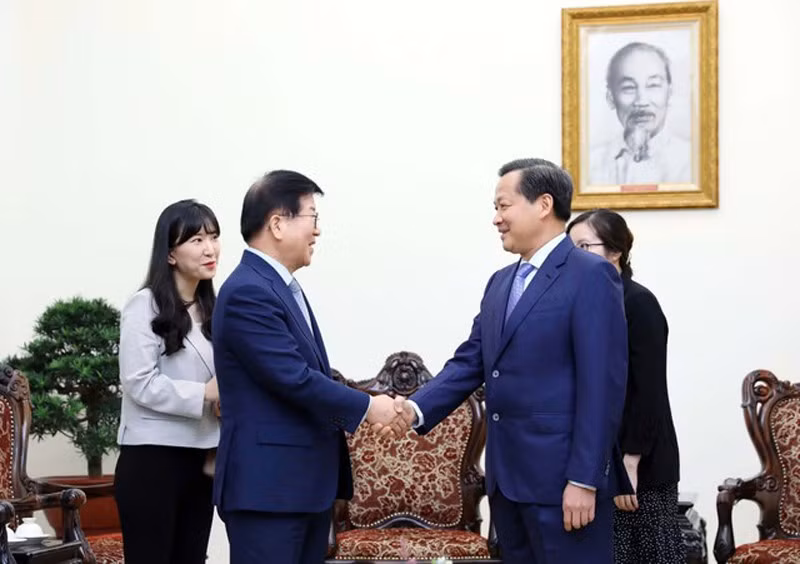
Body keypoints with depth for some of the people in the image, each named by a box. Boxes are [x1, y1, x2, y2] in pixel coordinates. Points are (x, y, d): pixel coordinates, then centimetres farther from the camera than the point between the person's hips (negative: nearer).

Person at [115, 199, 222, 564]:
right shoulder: (146, 305, -8)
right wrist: (205, 394, -17)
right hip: (152, 459, -7)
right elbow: (139, 383, -16)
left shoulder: (210, 308, 14)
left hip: (200, 460, 7)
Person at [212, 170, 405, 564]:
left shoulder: (283, 287, 15)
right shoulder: (248, 292, -17)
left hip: (307, 480, 10)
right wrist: (366, 407, -10)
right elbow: (294, 378, -21)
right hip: (267, 485, -10)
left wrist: (369, 408, 6)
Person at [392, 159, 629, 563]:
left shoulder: (591, 277, -9)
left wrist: (584, 480, -19)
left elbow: (602, 384, -15)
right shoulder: (501, 282, 16)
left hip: (562, 476, -8)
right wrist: (418, 409, -7)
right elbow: (470, 362, 11)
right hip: (506, 474, 8)